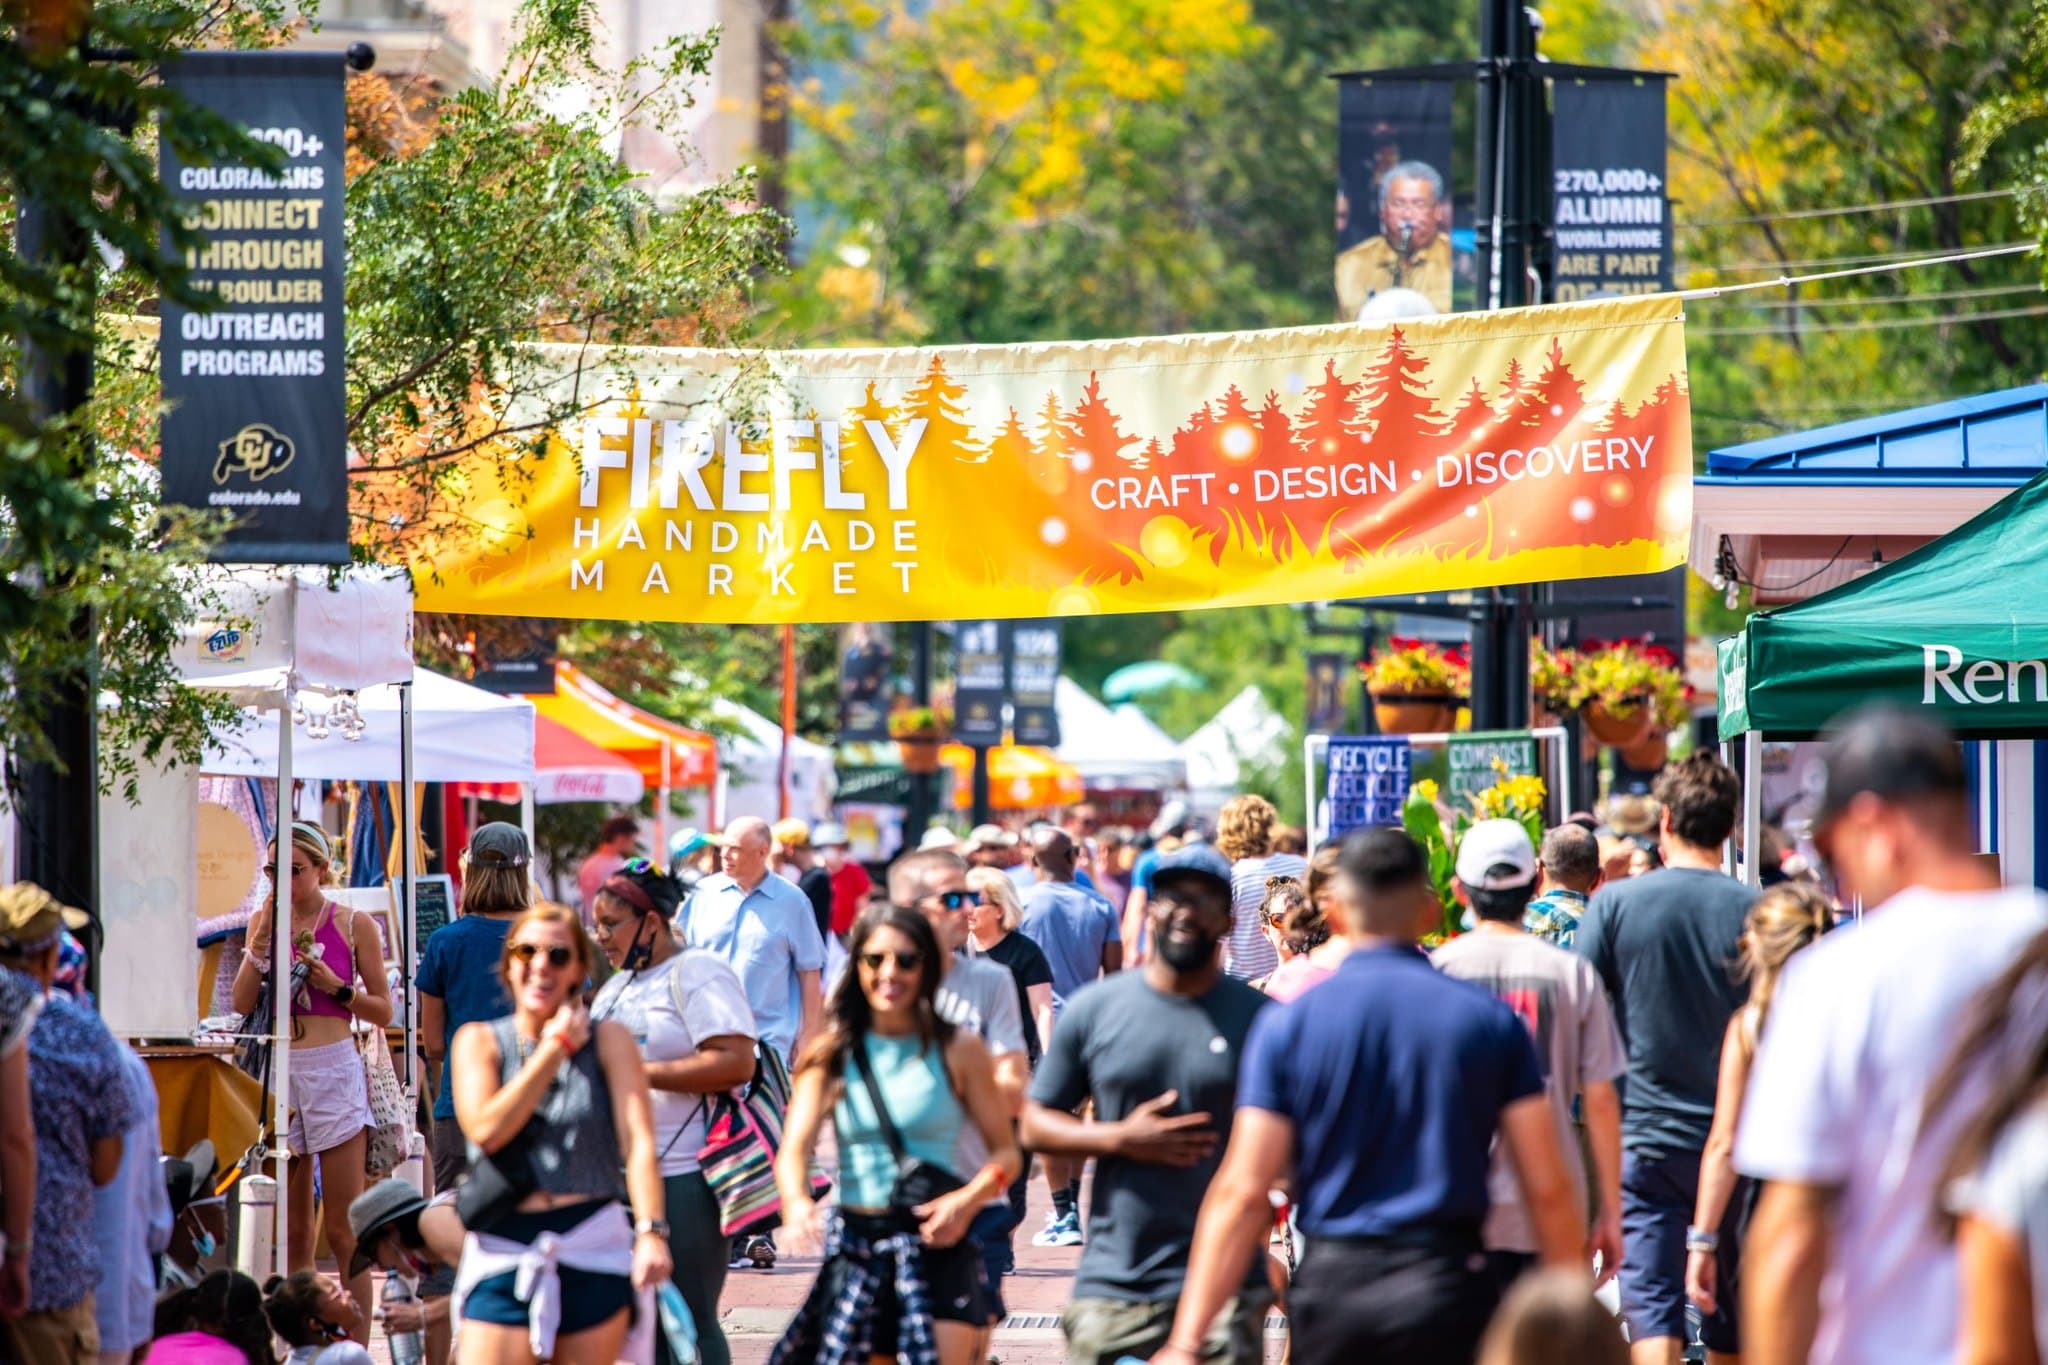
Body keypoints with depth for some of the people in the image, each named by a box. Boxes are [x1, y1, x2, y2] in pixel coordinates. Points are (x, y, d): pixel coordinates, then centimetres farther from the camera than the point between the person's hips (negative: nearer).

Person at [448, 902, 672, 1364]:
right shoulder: (480, 1041, 8)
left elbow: (639, 1140, -7)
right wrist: (555, 1048, -5)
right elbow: (486, 1129, -10)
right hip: (505, 1254, 0)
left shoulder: (608, 1040, 5)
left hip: (594, 1254, 0)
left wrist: (650, 1232, -23)